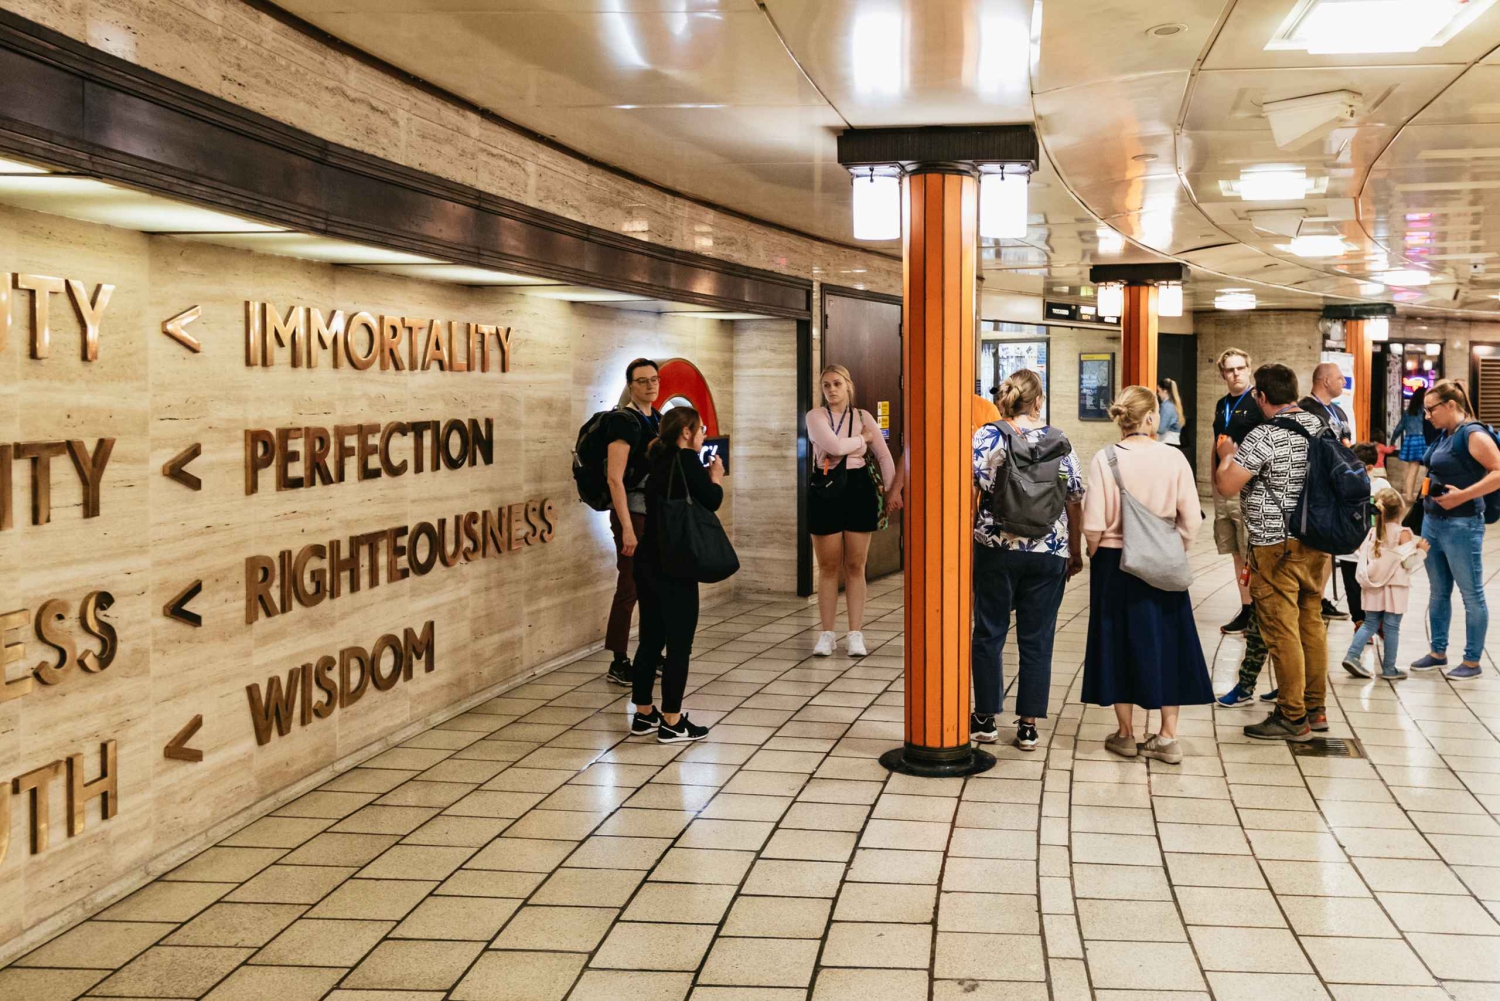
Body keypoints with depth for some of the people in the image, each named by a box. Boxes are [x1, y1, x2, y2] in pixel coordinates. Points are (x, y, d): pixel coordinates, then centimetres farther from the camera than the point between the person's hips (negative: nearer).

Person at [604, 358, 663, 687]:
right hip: (632, 513, -8)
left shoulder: (657, 418, 11)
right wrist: (626, 528, -23)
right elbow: (614, 478, -19)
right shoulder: (625, 421, -14)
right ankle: (618, 665, 3)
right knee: (629, 588, -5)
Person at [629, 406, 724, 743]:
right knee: (679, 642, -1)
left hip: (648, 561, 8)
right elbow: (712, 501, -9)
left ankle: (644, 714, 22)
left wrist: (704, 476, 13)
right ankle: (671, 722, 1)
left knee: (651, 639, 15)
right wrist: (716, 476, 9)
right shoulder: (686, 459, -9)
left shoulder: (660, 461, 14)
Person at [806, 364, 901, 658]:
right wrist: (863, 438, -4)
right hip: (825, 492, -1)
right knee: (828, 567, 4)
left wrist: (893, 491, -4)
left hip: (858, 490, 1)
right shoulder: (816, 416, -2)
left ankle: (855, 634, 10)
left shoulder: (863, 417, 5)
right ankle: (827, 634, 11)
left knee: (855, 567, 4)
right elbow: (834, 446, -19)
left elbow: (884, 457, 6)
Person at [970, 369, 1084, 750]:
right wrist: (1075, 552, 15)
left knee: (989, 634, 10)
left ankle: (985, 719, 16)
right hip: (1049, 554, 1)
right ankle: (1028, 726, 9)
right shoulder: (1060, 442, 1)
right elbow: (1075, 501, 5)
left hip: (996, 550, -1)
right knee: (1037, 640, 7)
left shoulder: (986, 437, -4)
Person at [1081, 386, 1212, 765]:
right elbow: (1191, 519, -6)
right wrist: (1177, 552, 10)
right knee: (1165, 641, 11)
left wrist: (1095, 554, 7)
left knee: (1119, 642, 10)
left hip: (1115, 563, -1)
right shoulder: (1173, 458, -8)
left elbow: (1094, 524, -12)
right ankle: (1167, 737, 13)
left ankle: (1126, 734, 18)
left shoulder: (1106, 459, -12)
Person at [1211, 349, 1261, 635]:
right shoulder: (1222, 405, 15)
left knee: (1252, 555, -4)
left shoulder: (1258, 404, -7)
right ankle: (1245, 609, 19)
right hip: (1223, 489, 7)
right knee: (1236, 553, 12)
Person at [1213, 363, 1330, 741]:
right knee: (1312, 622, 15)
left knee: (1281, 629, -2)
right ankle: (1315, 708, 24)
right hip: (1317, 541, 8)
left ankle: (1293, 718, 3)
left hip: (1277, 547, -8)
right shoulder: (1319, 425, 6)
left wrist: (1226, 454, -1)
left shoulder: (1264, 437, -18)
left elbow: (1225, 485, -22)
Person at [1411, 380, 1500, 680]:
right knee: (1438, 592, 16)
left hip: (1461, 525, -9)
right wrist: (1429, 492, 10)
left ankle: (1472, 661, 8)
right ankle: (1438, 652, 27)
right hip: (1432, 522, 9)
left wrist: (1463, 495, -26)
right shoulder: (1443, 435, 11)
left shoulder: (1473, 435, -15)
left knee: (1471, 594, 1)